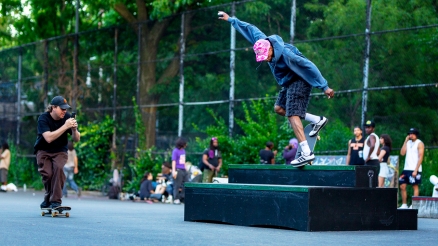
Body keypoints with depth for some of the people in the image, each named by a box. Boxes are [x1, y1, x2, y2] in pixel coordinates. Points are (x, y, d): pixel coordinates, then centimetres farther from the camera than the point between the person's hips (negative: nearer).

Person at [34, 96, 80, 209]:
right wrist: (65, 126, -35)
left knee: (58, 168, -27)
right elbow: (49, 138, -32)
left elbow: (76, 139, -5)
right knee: (47, 173, -21)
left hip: (60, 151, 1)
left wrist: (74, 129, -27)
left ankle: (56, 200, -22)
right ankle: (48, 198, 7)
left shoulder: (67, 117, -9)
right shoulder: (43, 119, -17)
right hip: (44, 151, -1)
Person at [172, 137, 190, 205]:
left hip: (183, 170, 8)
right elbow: (173, 161, -11)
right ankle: (176, 199, 3)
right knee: (177, 185, -3)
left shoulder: (183, 151, 14)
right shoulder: (175, 151, -8)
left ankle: (183, 198, 13)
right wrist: (174, 171, -17)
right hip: (178, 170, -8)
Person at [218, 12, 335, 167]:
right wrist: (230, 19, 12)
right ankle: (317, 120, 14)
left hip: (299, 82, -10)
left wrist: (324, 87, -27)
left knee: (292, 115, -19)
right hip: (288, 83, 10)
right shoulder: (263, 43, -10)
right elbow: (249, 28, 4)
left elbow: (309, 66, -29)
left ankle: (306, 153, -26)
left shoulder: (286, 54, -31)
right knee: (279, 108, 13)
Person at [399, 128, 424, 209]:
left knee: (415, 187, -3)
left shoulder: (419, 143, -3)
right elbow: (402, 153, 5)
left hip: (414, 170, -7)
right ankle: (404, 205, 11)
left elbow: (420, 157, -9)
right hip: (406, 169, 7)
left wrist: (416, 170, -16)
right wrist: (405, 141, 1)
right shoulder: (408, 142, 15)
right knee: (402, 186, 4)